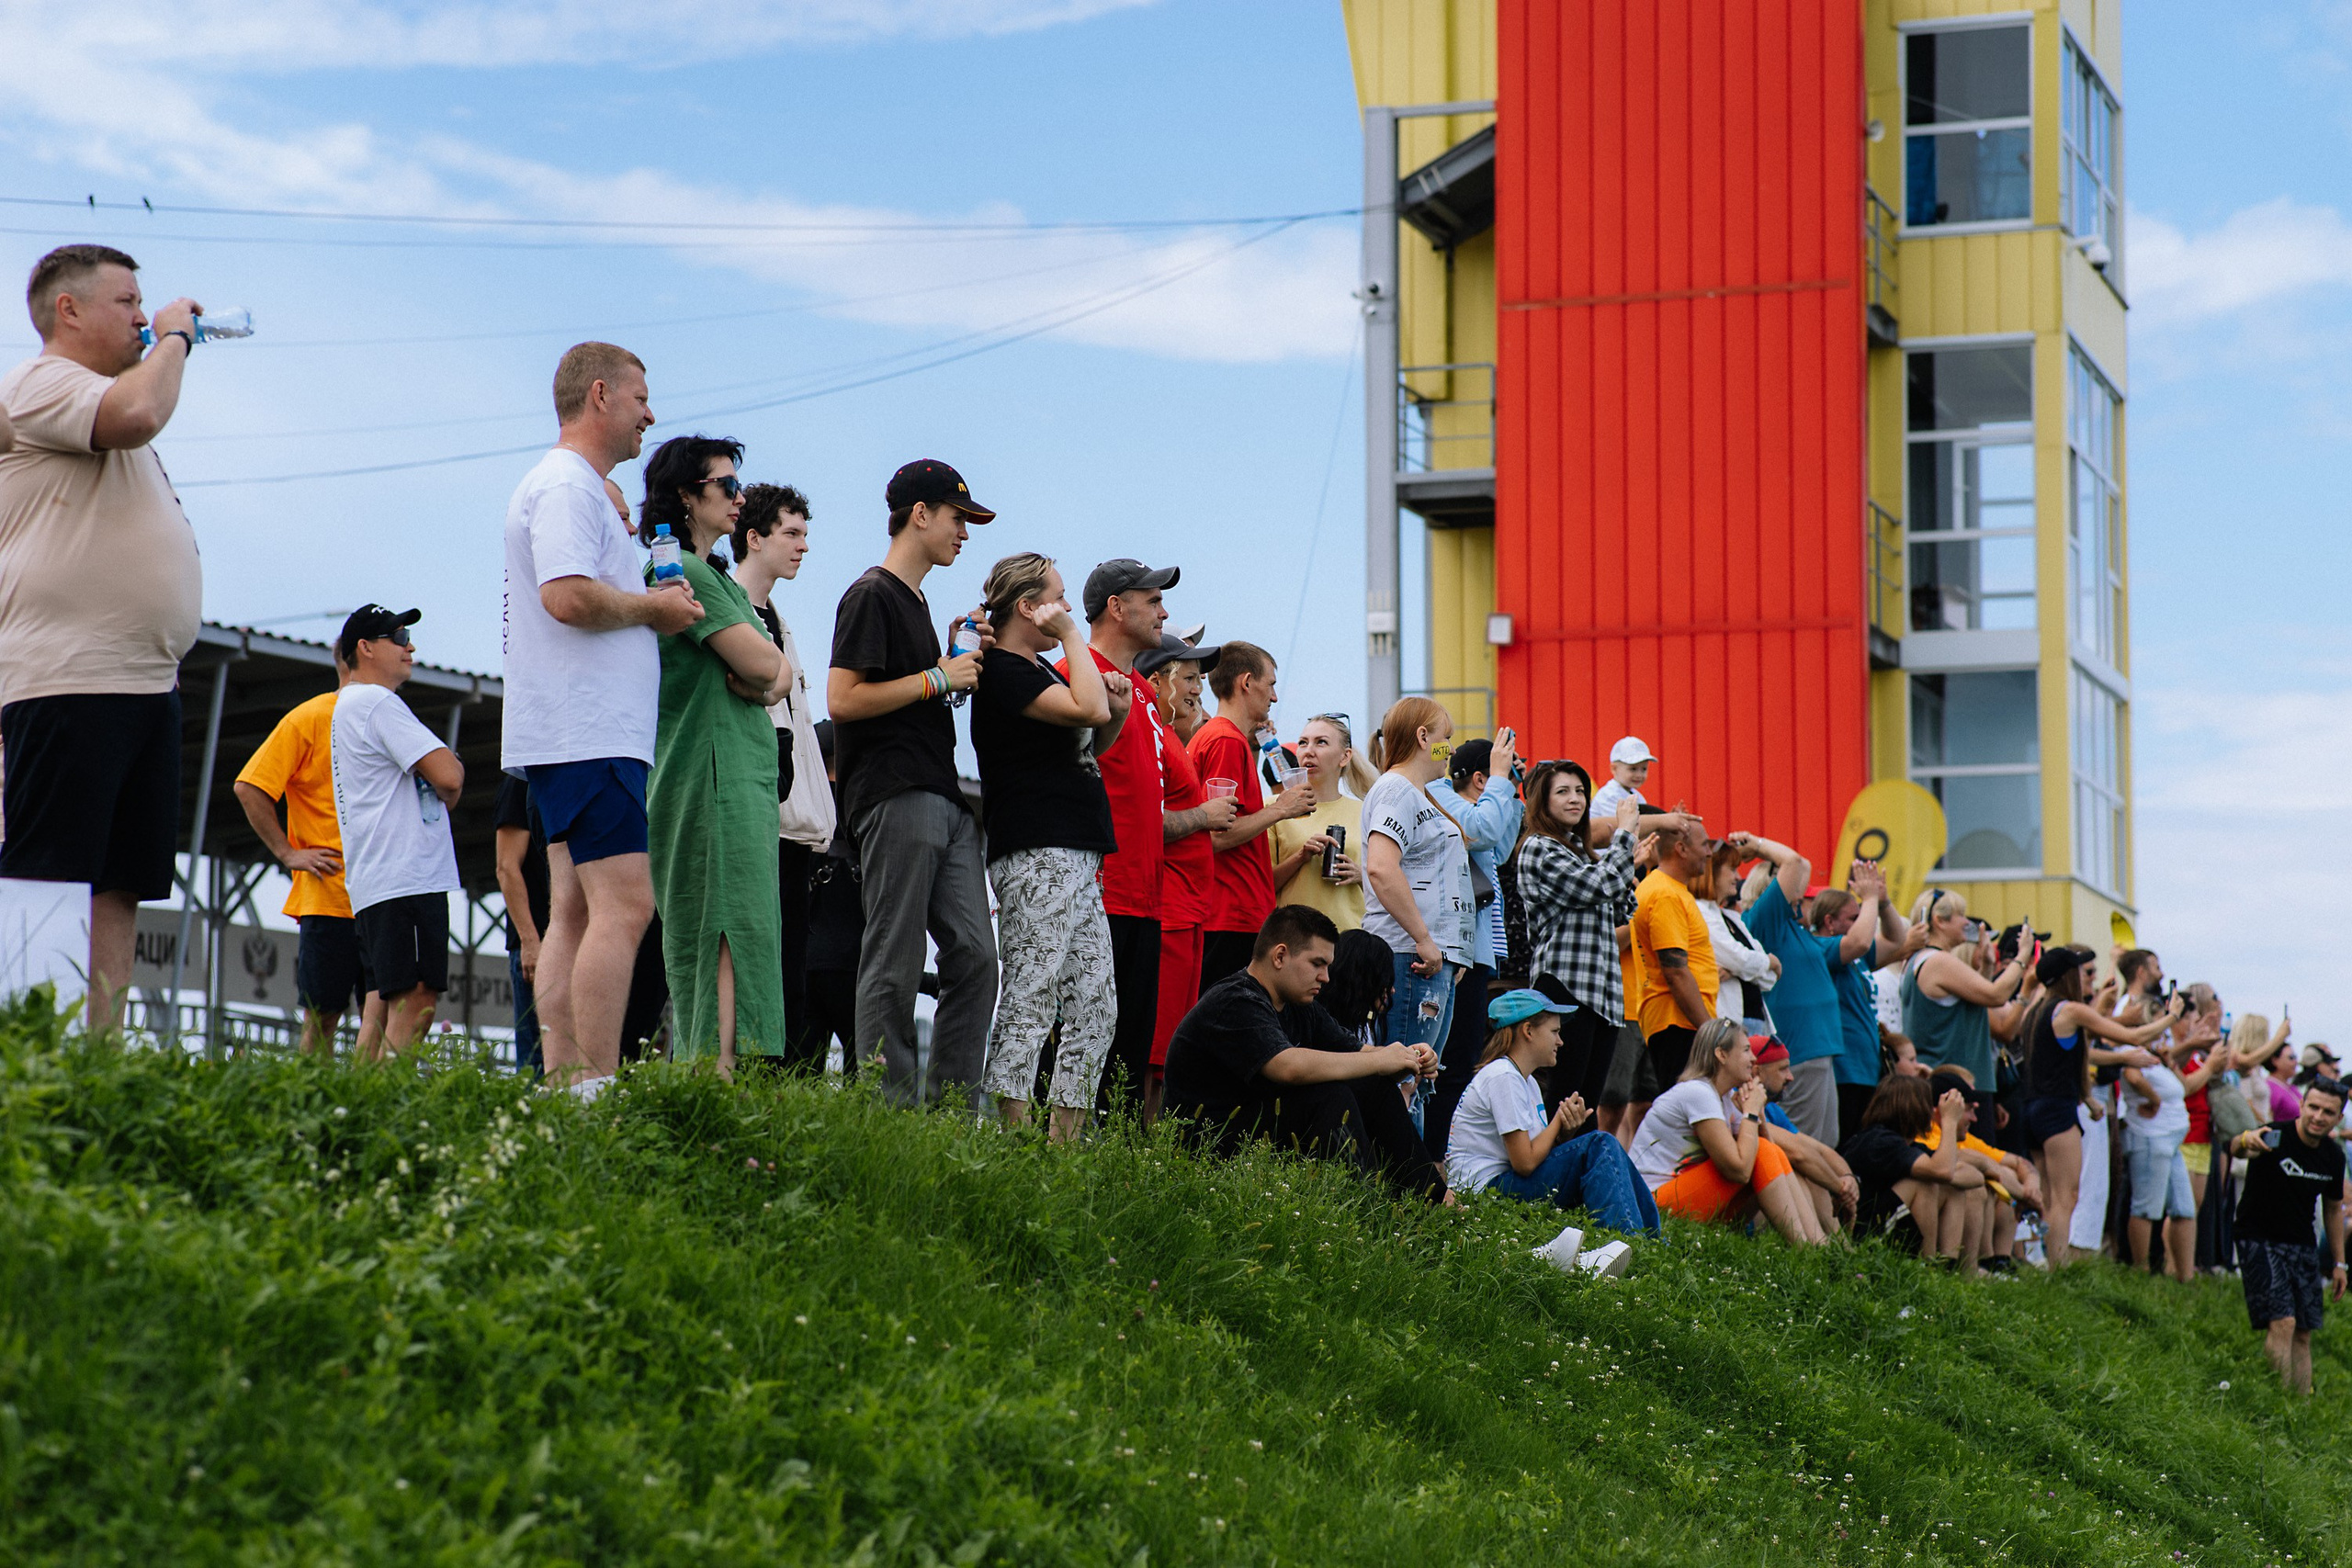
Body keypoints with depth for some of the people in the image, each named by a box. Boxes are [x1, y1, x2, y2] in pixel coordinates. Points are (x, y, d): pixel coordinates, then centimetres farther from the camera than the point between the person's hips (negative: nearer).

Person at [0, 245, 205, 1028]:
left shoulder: (100, 401, 27)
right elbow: (136, 414, -22)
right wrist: (173, 340, -8)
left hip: (143, 682, 10)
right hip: (68, 678, -10)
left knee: (121, 888, 4)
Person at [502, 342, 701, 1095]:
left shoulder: (578, 488, 25)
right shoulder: (567, 484, -10)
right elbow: (568, 596, -23)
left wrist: (650, 608, 15)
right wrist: (650, 608, -9)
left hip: (577, 738, 11)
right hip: (587, 733, -11)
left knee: (576, 912, 6)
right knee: (624, 905, -16)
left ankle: (564, 1087, 3)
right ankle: (596, 1090, -21)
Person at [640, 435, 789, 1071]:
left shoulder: (717, 575, 24)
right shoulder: (685, 572, -8)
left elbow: (782, 672, 17)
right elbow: (761, 661, -16)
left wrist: (769, 683, -4)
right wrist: (765, 657, 6)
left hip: (741, 779, 10)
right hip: (714, 778, -10)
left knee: (701, 945, 5)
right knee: (732, 938, -17)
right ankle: (721, 1082, -24)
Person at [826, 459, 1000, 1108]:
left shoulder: (916, 603, 25)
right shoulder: (872, 596, -5)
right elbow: (843, 700, -14)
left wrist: (963, 650, 15)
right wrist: (937, 677, -11)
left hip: (943, 798, 9)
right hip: (894, 795, -9)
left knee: (974, 956, 0)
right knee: (895, 965, -9)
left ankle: (949, 1103, 1)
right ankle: (891, 1109, -8)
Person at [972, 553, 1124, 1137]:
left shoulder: (1039, 670, 21)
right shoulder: (1003, 671, -9)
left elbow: (1088, 747, 30)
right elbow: (1088, 709, -22)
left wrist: (1118, 715, 9)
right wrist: (1072, 635, -10)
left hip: (1078, 859, 10)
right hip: (1036, 854, -10)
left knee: (1095, 1006, 6)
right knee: (1029, 1003, -12)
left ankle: (1066, 1136, 7)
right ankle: (1011, 1132, -12)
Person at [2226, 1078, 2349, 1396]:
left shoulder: (2333, 1157, 3)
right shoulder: (2275, 1137, -17)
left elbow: (2333, 1207, 16)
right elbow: (2237, 1148, -39)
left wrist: (2338, 1263, 17)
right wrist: (2246, 1141, -64)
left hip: (2303, 1246, 6)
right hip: (2259, 1239, -6)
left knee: (2303, 1333, 4)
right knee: (2282, 1323, -18)